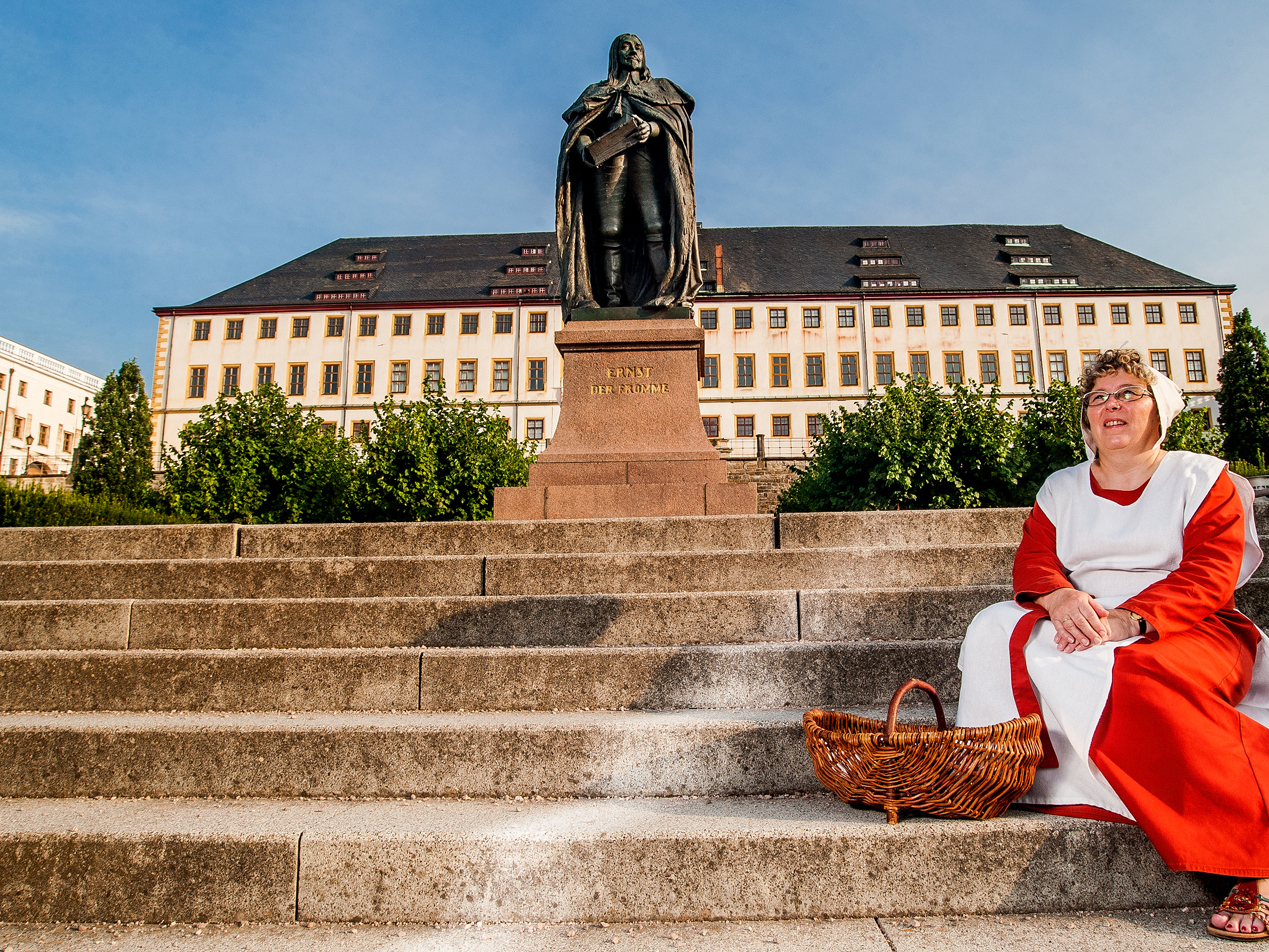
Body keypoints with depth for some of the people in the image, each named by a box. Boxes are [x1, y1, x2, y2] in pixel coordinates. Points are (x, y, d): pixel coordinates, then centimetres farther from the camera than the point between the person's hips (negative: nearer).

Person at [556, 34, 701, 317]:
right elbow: (580, 127, 13)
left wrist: (651, 129, -15)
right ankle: (612, 299, -21)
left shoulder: (660, 89, 28)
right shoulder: (597, 93, 29)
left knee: (655, 227, -20)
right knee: (609, 231, -15)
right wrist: (584, 146, -12)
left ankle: (667, 294, -30)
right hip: (606, 161, 1)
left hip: (646, 158, 0)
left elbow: (673, 122, 9)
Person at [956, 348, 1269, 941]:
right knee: (996, 630, -24)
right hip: (1082, 623, 4)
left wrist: (1129, 618, -26)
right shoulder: (1061, 488, 15)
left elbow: (1210, 576, -9)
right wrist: (1060, 598, -21)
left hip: (1184, 631, -4)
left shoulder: (1203, 478, 4)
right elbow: (1032, 561, 5)